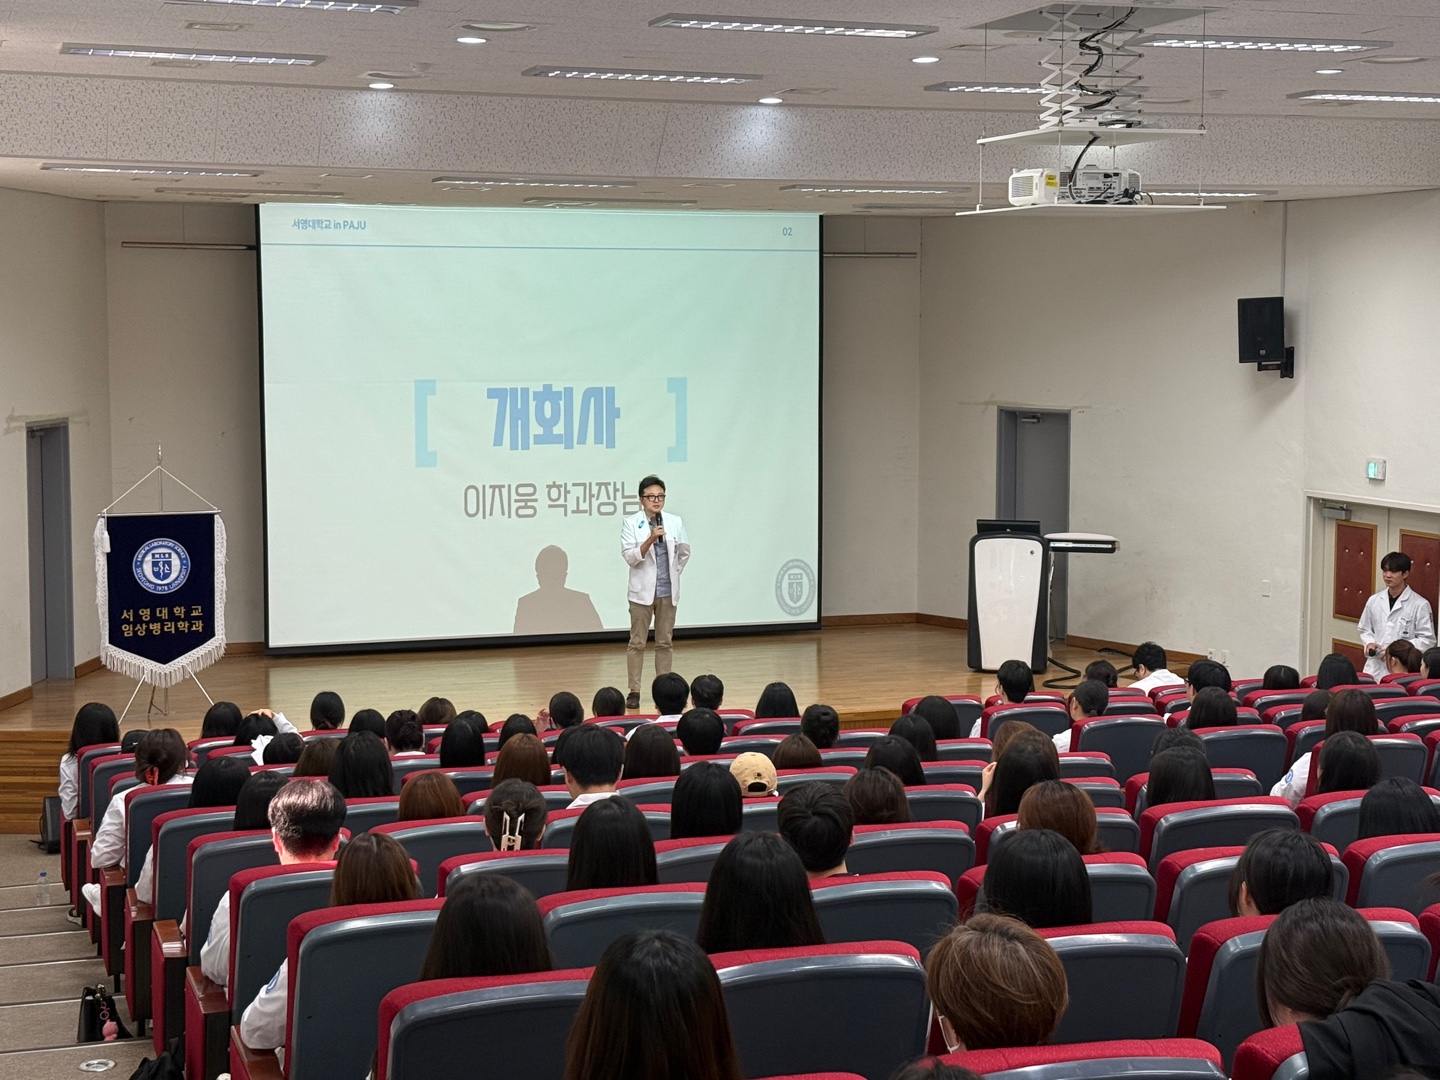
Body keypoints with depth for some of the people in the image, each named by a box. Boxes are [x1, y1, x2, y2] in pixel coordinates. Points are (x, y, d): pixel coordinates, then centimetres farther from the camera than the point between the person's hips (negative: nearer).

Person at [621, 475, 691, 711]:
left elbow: (684, 551, 17)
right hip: (643, 591, -3)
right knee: (637, 642, 0)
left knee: (665, 642, 8)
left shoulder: (674, 522, 4)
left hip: (668, 591, 3)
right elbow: (630, 556, -14)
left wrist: (674, 573, 12)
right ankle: (634, 691, 5)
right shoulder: (631, 523, -6)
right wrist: (651, 539, -25)